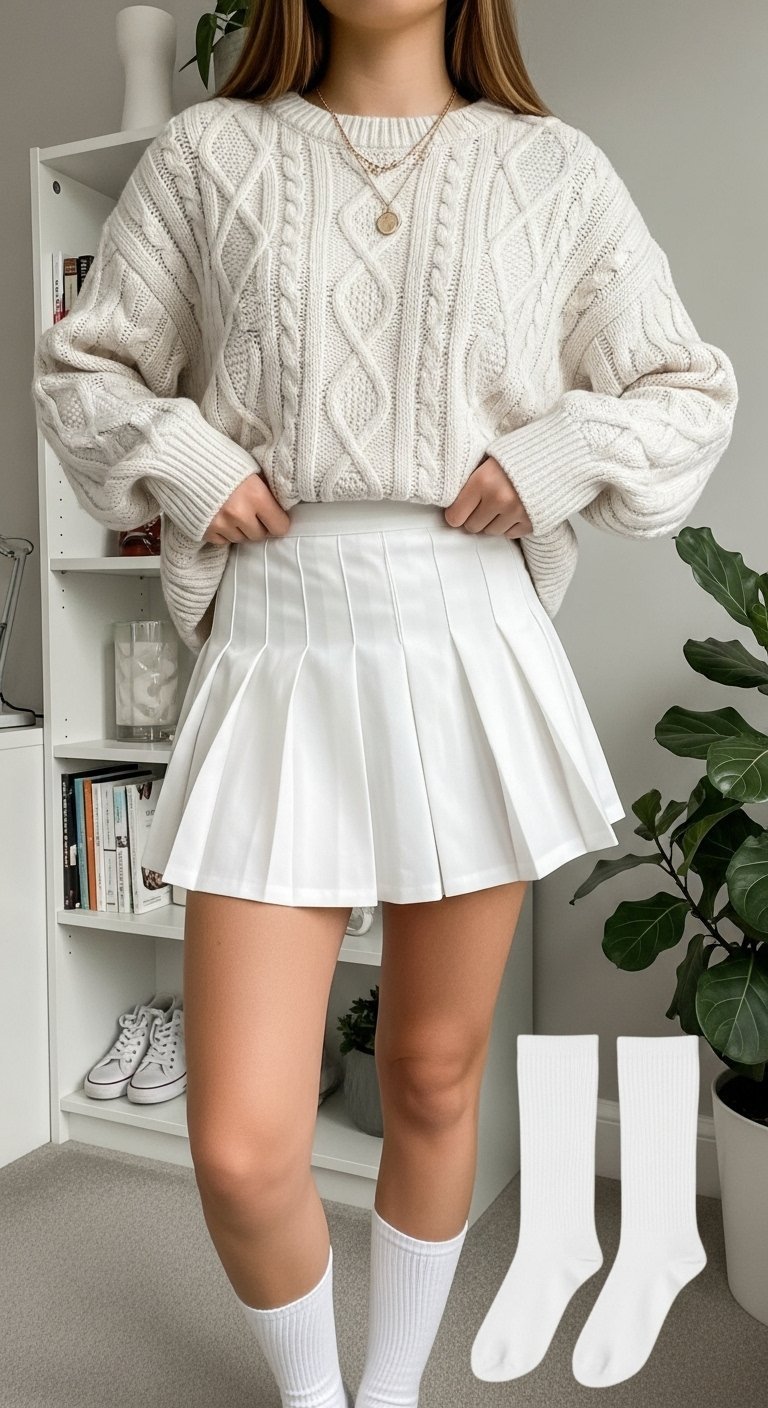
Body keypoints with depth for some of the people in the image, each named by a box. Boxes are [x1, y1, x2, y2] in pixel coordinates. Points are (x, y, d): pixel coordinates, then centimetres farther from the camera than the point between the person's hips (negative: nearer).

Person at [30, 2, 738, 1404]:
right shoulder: (209, 151, 10)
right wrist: (178, 461, -2)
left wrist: (560, 458, -3)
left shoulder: (554, 169, 11)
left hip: (472, 653, 1)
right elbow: (80, 367, 17)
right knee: (241, 1154, -4)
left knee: (434, 1080, 14)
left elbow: (693, 393, 15)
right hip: (275, 654, 0)